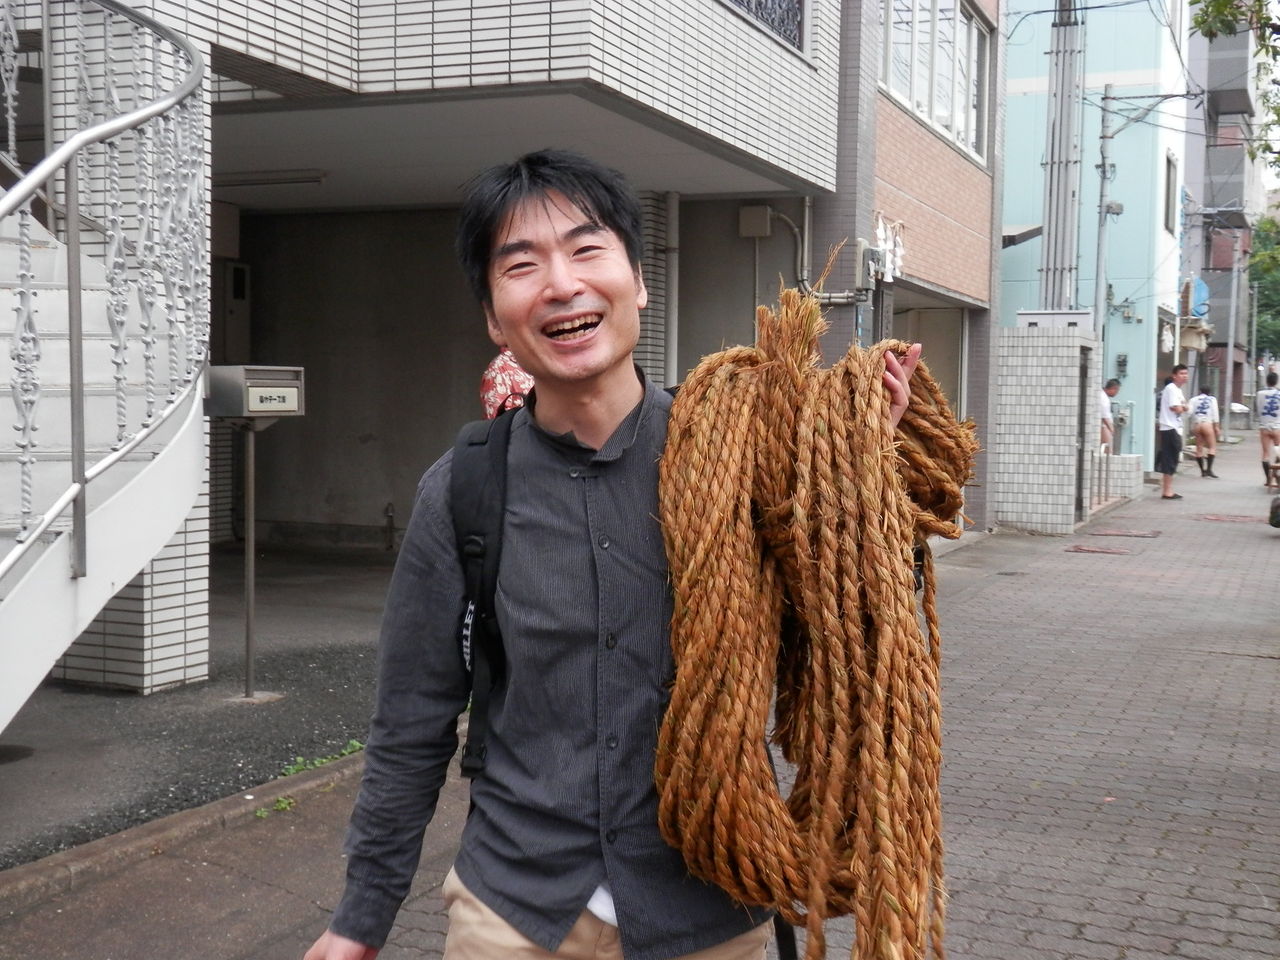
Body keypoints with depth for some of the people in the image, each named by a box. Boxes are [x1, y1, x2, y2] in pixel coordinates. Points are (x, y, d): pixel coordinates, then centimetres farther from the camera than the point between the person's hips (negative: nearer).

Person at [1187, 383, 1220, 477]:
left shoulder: (1194, 399, 12)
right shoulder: (1212, 399, 10)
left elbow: (1190, 412, 0)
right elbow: (1215, 413, 1)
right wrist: (1216, 426, 2)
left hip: (1196, 424, 3)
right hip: (1207, 424, -3)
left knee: (1199, 448, 7)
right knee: (1212, 447, -1)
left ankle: (1202, 470, 6)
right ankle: (1209, 469, -17)